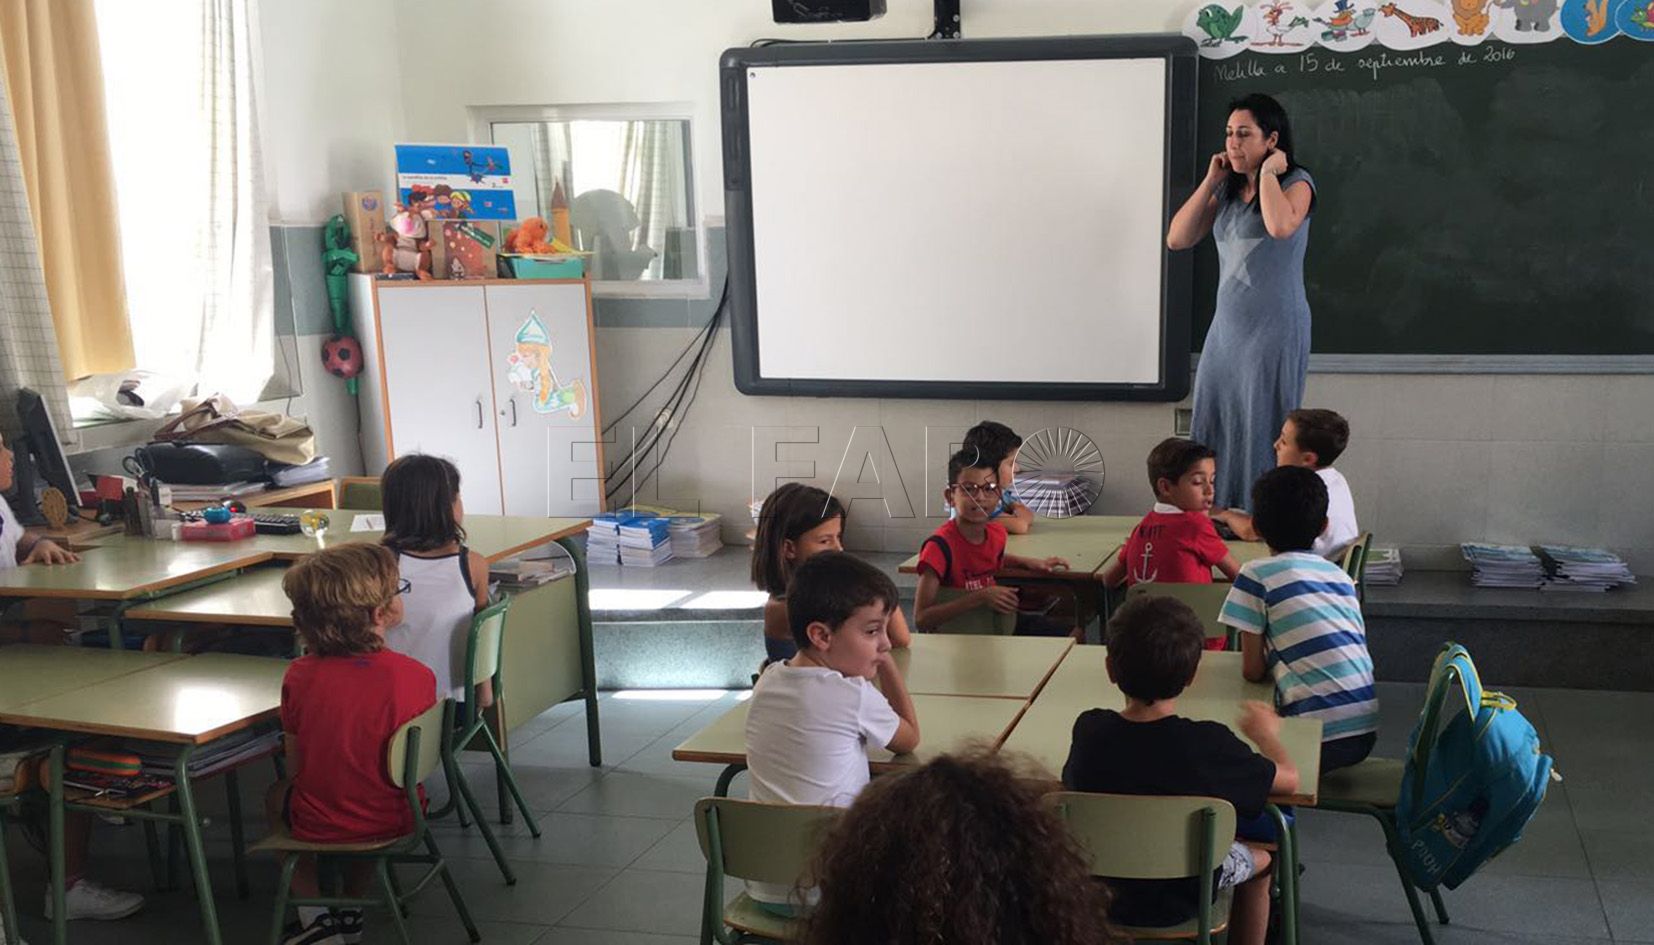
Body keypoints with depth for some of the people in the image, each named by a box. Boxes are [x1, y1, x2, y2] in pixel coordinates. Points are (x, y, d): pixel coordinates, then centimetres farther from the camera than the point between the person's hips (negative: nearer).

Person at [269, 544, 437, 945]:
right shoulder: (417, 676, -19)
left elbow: (295, 768, -5)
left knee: (277, 796, 33)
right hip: (394, 821, 1)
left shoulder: (298, 676, -16)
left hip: (320, 826, 0)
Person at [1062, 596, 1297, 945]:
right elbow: (1289, 779, -14)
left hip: (1097, 891, 3)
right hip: (1182, 897, -3)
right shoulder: (1208, 744, -28)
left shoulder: (1089, 729, -20)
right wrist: (1267, 734, 8)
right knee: (1260, 860, 27)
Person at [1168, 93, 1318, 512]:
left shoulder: (1296, 182, -4)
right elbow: (1177, 239, 7)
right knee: (1213, 434, 5)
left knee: (1262, 435, -4)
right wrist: (1210, 181, 3)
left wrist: (1268, 171, -14)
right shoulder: (1227, 191, 14)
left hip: (1275, 328, -6)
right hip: (1226, 327, 7)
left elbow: (1280, 226, -27)